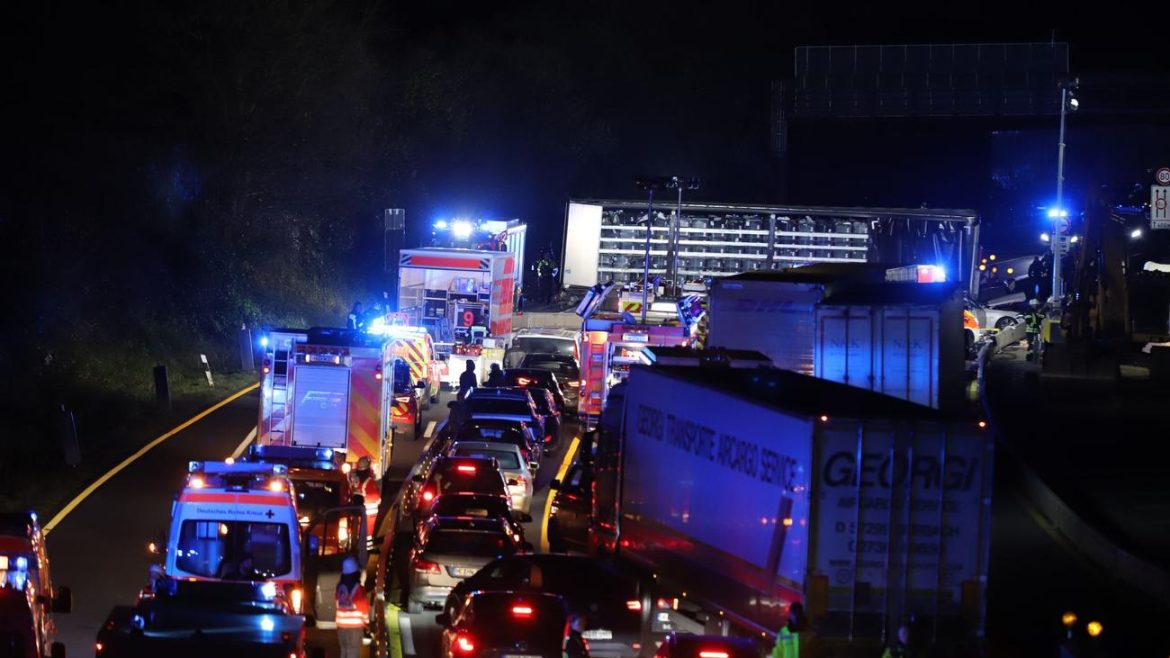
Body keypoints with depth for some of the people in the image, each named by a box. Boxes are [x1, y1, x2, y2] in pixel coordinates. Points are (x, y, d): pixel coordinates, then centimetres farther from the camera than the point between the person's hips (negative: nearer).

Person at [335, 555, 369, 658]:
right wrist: (366, 620, 9)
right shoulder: (358, 588, -14)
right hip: (355, 624, -6)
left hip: (341, 624, 6)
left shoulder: (340, 587, 2)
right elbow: (364, 606, -8)